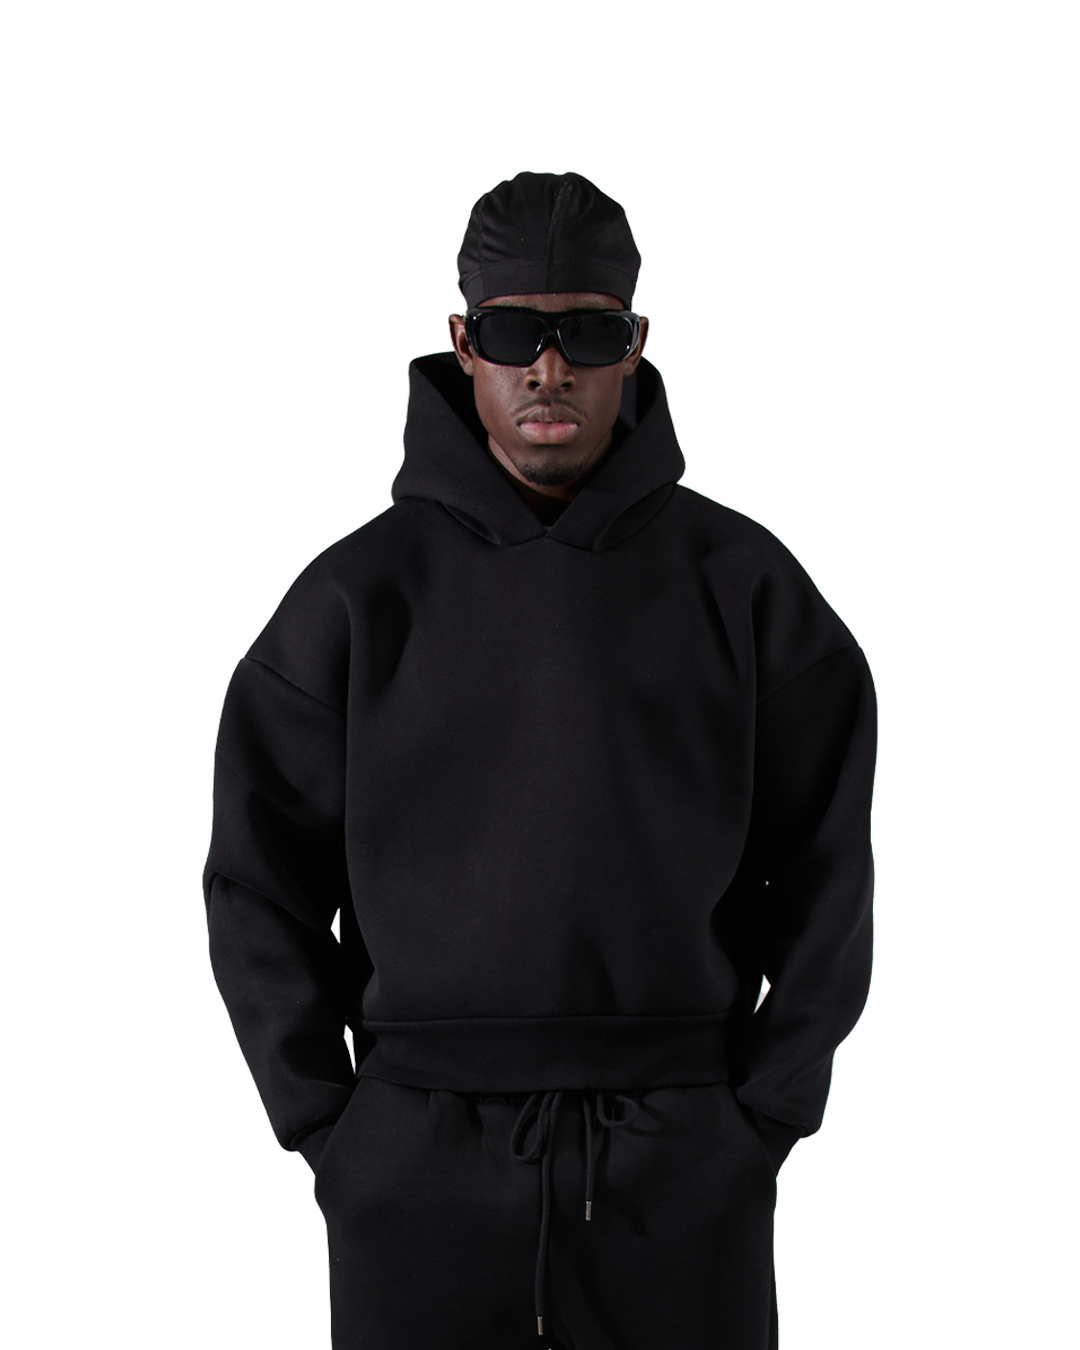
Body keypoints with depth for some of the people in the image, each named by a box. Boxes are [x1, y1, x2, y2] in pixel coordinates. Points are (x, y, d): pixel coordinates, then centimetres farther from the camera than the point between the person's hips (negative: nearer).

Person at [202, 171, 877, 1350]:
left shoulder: (739, 580, 3)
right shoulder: (360, 591, 3)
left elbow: (823, 864, 6)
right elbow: (260, 874, 5)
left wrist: (769, 1107, -1)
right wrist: (320, 1120, -1)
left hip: (681, 1164, 0)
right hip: (420, 1164, 0)